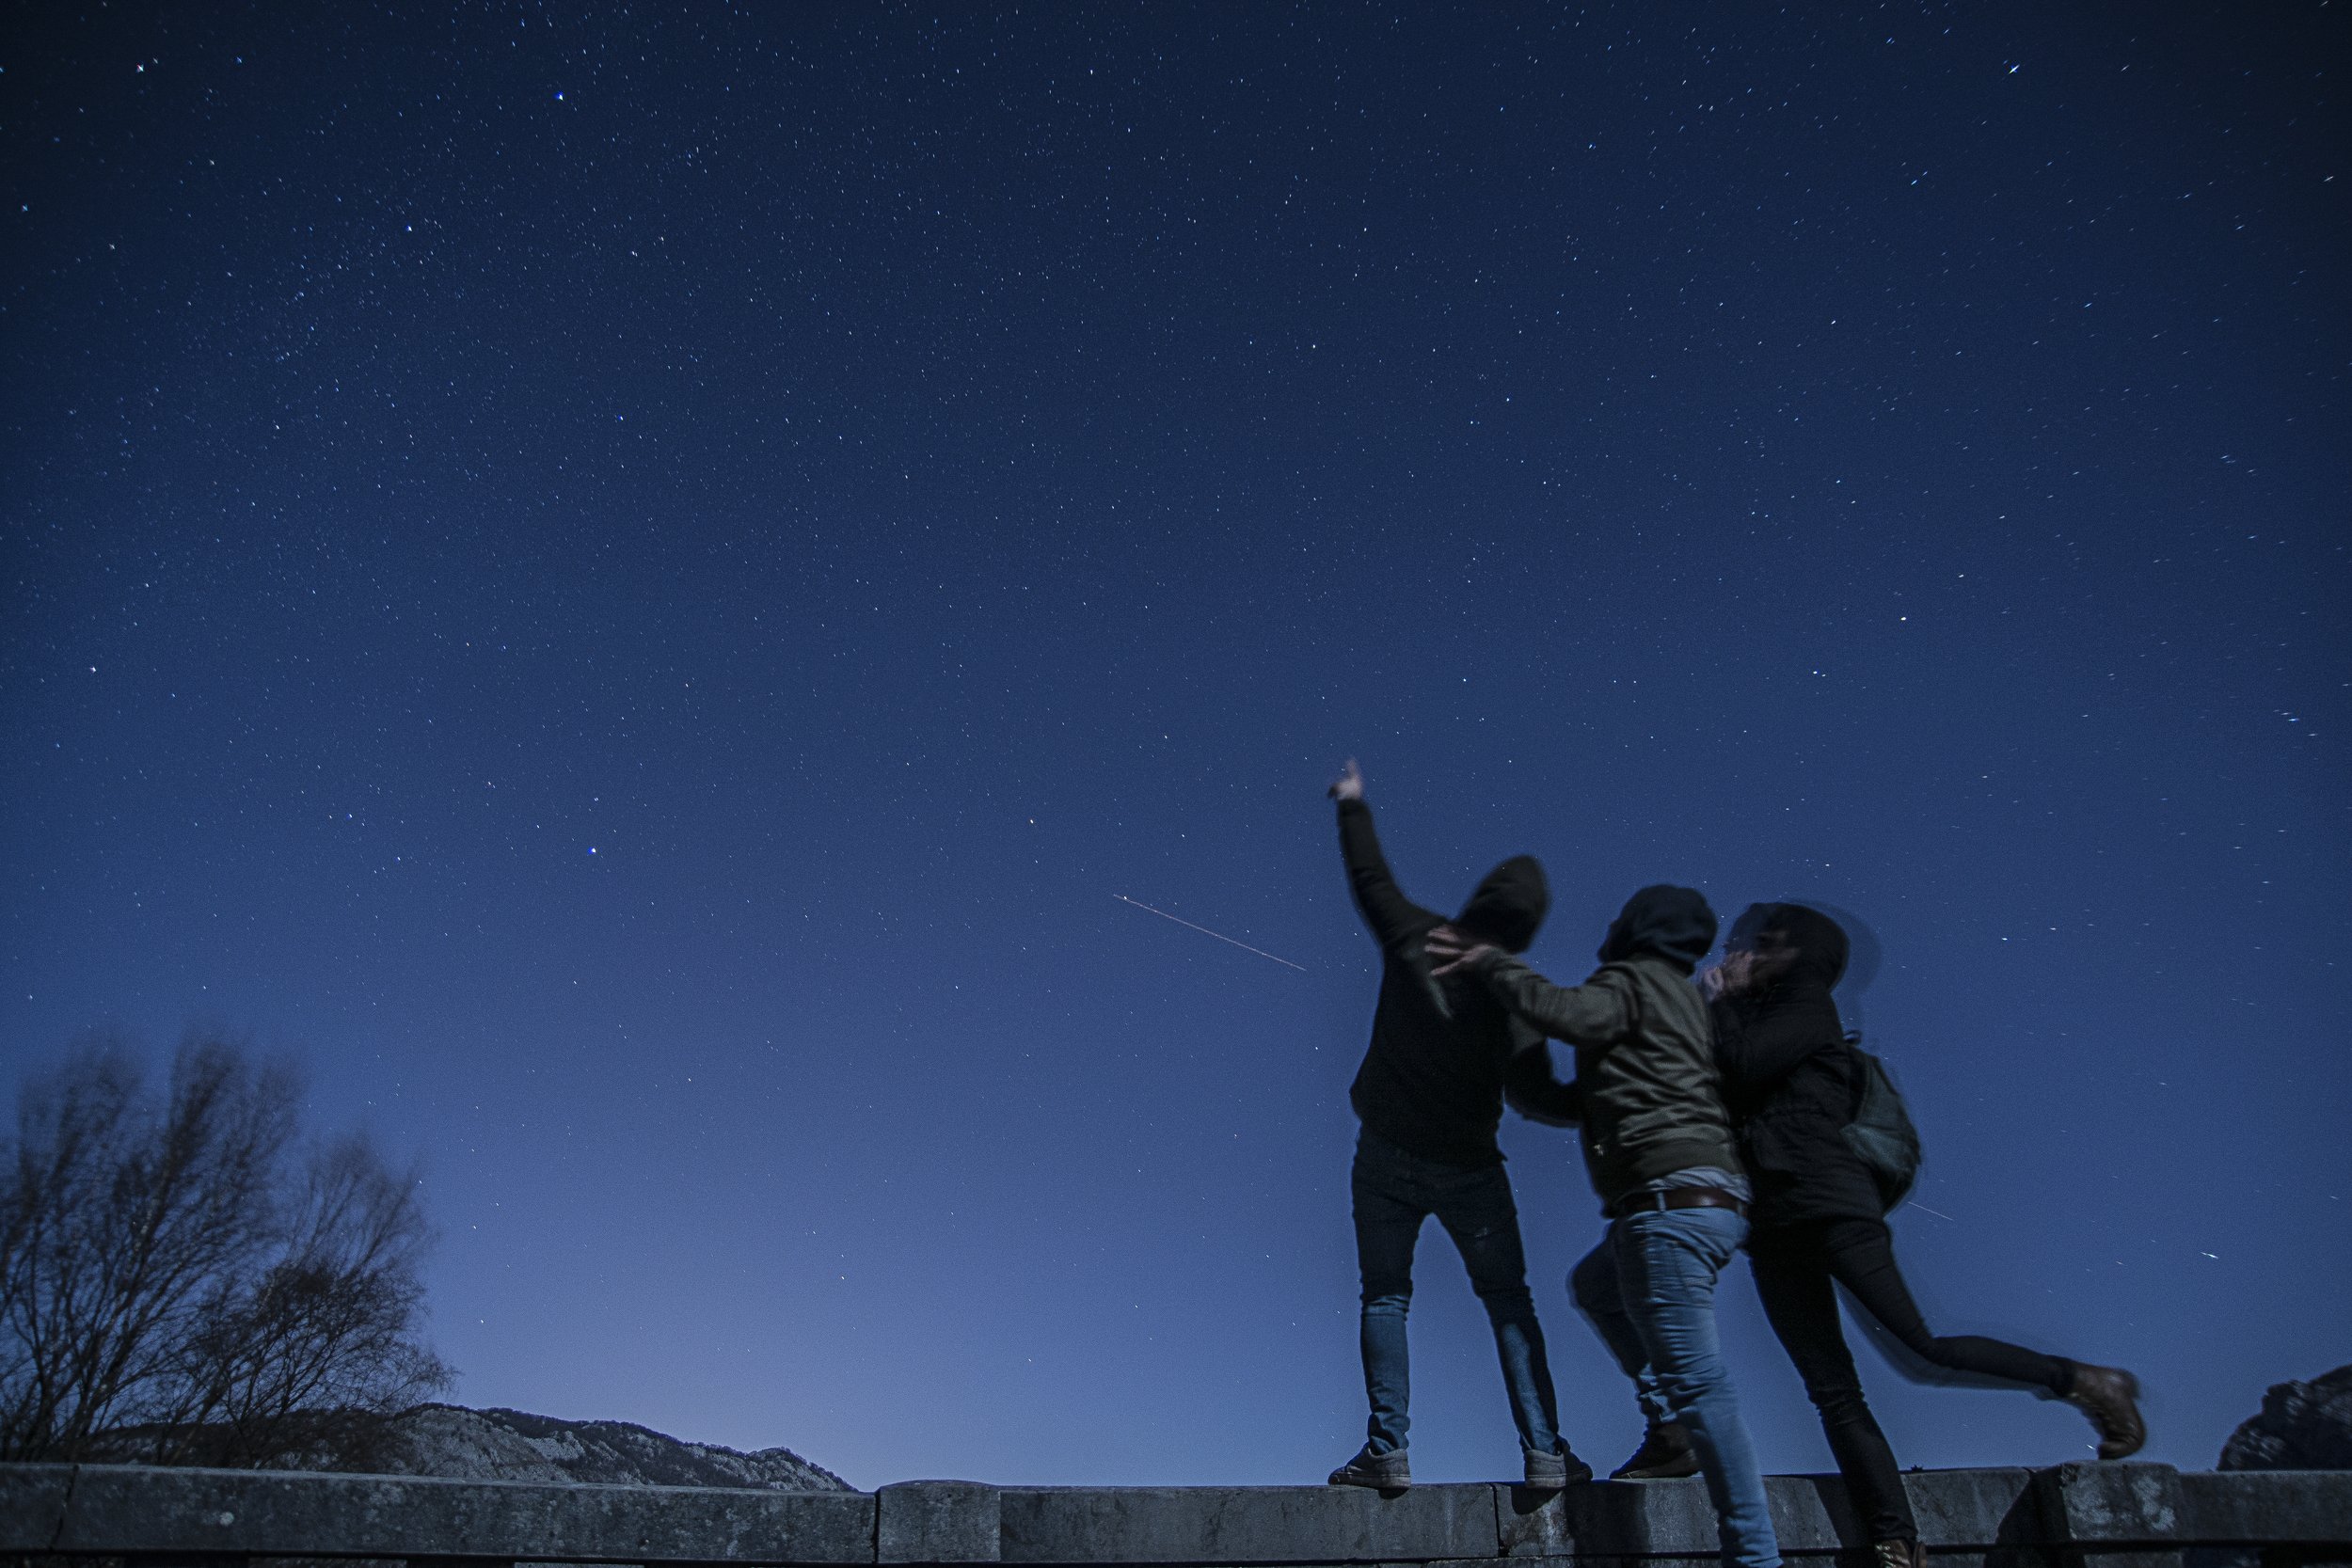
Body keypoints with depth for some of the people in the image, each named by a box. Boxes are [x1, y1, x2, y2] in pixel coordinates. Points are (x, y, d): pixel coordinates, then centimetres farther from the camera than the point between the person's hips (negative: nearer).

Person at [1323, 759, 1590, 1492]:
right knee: (1508, 1301, 13)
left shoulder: (1415, 940, -12)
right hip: (1467, 1169, -1)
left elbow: (1370, 879, 4)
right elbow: (1536, 1095, -16)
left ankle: (1387, 1450, 4)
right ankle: (1544, 1451, 8)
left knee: (1385, 1299, 10)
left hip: (1386, 1156, 1)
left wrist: (1352, 806, 18)